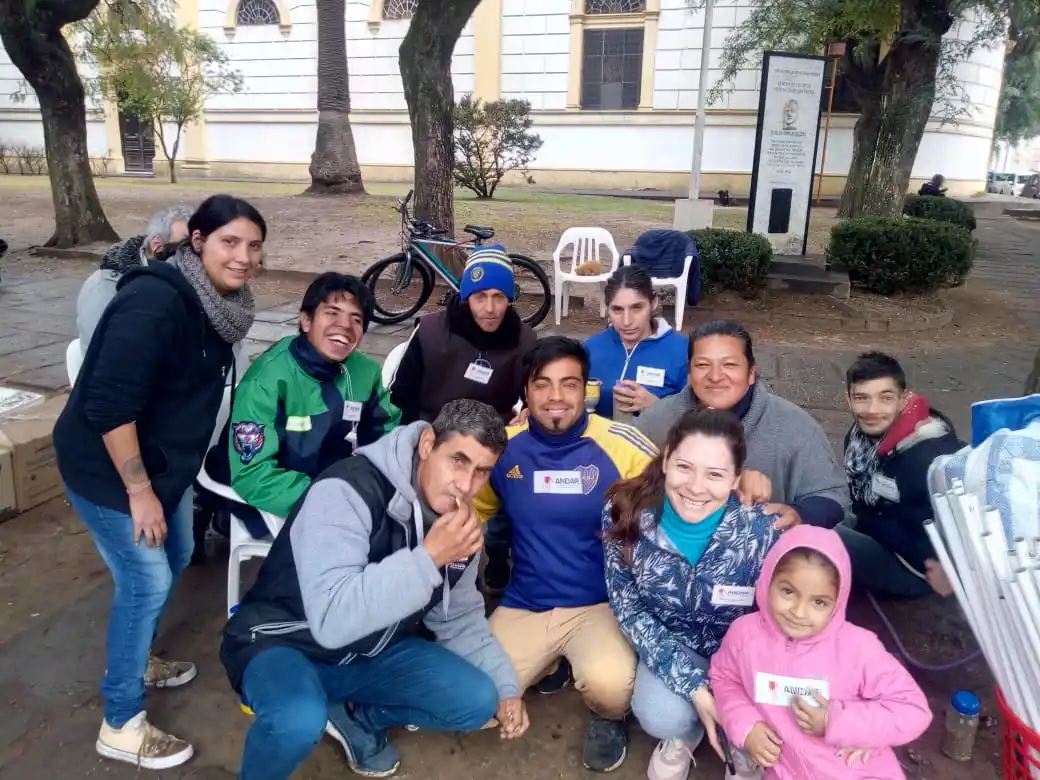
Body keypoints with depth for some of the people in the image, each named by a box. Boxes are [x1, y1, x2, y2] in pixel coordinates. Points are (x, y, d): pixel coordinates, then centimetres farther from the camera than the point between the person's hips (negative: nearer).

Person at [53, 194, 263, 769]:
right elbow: (109, 405, -29)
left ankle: (132, 660, 45)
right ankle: (121, 726, 16)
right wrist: (139, 492, -23)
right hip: (107, 468, -9)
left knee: (174, 559, 21)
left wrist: (165, 478, 17)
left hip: (163, 461, 9)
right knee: (146, 582, -3)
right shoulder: (156, 302, -27)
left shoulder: (215, 302, 1)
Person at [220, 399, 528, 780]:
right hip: (282, 642, -6)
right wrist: (429, 558, -40)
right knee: (299, 721, -37)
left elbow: (461, 617, 7)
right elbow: (332, 621, -39)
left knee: (477, 701, -7)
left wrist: (505, 688, -3)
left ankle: (359, 719, 16)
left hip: (373, 653, 7)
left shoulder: (459, 520, -6)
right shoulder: (347, 490, -30)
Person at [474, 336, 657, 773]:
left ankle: (607, 718, 10)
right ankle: (548, 666, 22)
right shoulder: (502, 446, -4)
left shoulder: (623, 446, -12)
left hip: (601, 606, -3)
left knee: (610, 684, -31)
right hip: (522, 608, 3)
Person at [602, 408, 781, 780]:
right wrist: (693, 686, -22)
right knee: (662, 716, -28)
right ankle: (684, 729, 12)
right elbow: (628, 609, -13)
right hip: (671, 645, 1)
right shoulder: (626, 512, -23)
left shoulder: (760, 530, -26)